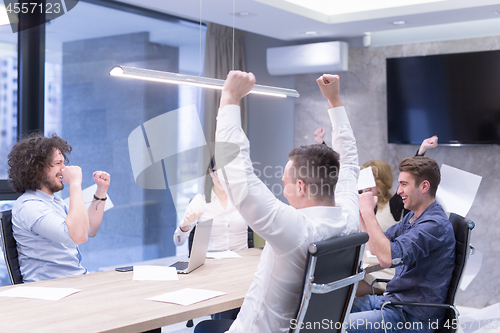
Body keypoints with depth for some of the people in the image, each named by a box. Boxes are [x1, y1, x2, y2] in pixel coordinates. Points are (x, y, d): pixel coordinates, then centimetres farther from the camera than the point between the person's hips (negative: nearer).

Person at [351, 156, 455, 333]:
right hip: (393, 299, 10)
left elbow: (387, 257, -31)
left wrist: (368, 212, -24)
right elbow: (375, 248, 18)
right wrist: (361, 211, 7)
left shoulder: (435, 225, -21)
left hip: (412, 316, -10)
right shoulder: (412, 217, 12)